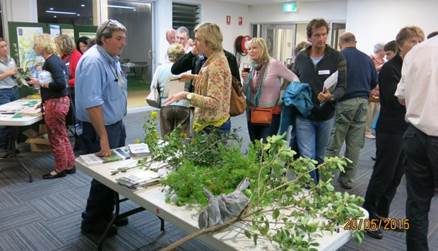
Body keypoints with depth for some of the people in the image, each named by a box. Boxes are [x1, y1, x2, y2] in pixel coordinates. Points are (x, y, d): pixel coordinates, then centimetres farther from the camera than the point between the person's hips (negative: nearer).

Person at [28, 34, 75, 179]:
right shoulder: (55, 59, 12)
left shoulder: (51, 62, -17)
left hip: (55, 103, -10)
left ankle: (61, 169, 15)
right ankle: (69, 165, 26)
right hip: (60, 100, 10)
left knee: (56, 138, 3)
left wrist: (41, 83, -15)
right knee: (62, 136, 16)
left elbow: (60, 83, -25)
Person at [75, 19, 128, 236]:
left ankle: (106, 215, 34)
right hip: (100, 128, -9)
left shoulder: (112, 59, 9)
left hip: (116, 124, 9)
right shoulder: (93, 61, -22)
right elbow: (92, 103, -29)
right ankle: (91, 223, 22)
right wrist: (103, 137, -29)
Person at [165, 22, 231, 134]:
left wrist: (186, 95, -28)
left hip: (213, 127, -9)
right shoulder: (214, 59, 7)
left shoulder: (216, 65, -21)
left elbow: (214, 102, -27)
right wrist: (193, 77, 15)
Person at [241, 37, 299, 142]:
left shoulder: (274, 64, -11)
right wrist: (245, 80, -5)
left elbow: (294, 78, -9)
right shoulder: (252, 67, 7)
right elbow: (246, 92, 12)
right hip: (252, 114, 6)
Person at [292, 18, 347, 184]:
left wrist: (331, 96, -31)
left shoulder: (337, 58, -7)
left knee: (320, 157, 16)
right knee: (307, 158, -4)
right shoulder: (300, 58, 1)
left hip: (326, 116, 0)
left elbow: (342, 87, -11)